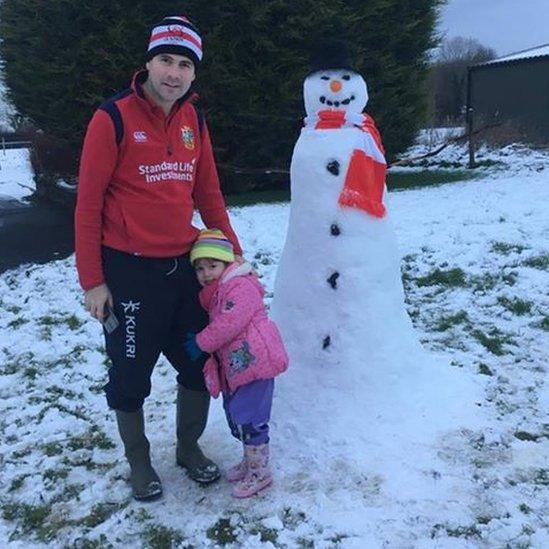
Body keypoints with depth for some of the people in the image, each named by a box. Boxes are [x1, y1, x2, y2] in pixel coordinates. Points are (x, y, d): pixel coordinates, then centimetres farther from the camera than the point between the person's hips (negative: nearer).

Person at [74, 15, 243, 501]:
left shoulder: (194, 121, 5)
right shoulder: (113, 118, -11)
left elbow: (209, 194, 12)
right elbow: (89, 203, -10)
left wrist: (235, 256, 10)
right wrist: (92, 281, -11)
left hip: (186, 266, 6)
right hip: (130, 272, -5)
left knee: (200, 365, 14)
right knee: (131, 374, 10)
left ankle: (189, 448, 37)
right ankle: (139, 461, 32)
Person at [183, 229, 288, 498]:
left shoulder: (241, 286, -14)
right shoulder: (214, 294, 18)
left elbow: (230, 323, -23)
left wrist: (201, 343, -13)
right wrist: (195, 340, 5)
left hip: (254, 362, -11)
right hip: (235, 367, 11)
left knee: (249, 419, -5)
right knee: (234, 414, 19)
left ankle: (260, 472, 10)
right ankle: (250, 461, 37)